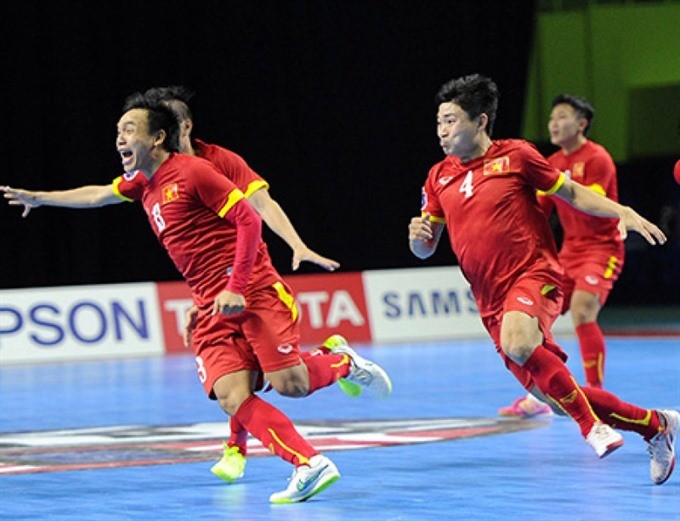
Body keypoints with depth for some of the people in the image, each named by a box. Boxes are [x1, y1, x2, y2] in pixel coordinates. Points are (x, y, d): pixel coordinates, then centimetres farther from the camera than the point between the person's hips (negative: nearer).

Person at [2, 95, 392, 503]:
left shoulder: (192, 171, -9)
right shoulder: (142, 183, 15)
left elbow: (249, 220, -13)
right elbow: (97, 195, 36)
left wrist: (237, 288, -17)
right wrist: (39, 198, 41)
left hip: (253, 292, -7)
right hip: (212, 308, 7)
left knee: (290, 385, -16)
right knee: (232, 398, -14)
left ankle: (345, 363, 16)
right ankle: (310, 466, -16)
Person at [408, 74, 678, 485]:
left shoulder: (515, 155, -2)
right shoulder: (439, 178, 10)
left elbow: (572, 193, 6)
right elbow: (426, 249, 14)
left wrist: (623, 213, -8)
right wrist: (418, 235, -10)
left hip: (534, 275, -5)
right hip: (492, 300, 6)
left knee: (517, 343, -38)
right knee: (552, 395, 3)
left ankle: (591, 423, -21)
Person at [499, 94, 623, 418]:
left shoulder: (596, 158, -12)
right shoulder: (552, 164, 11)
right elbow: (539, 211, 17)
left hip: (601, 248, -8)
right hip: (569, 251, 8)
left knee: (582, 314, -25)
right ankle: (537, 397, 13)